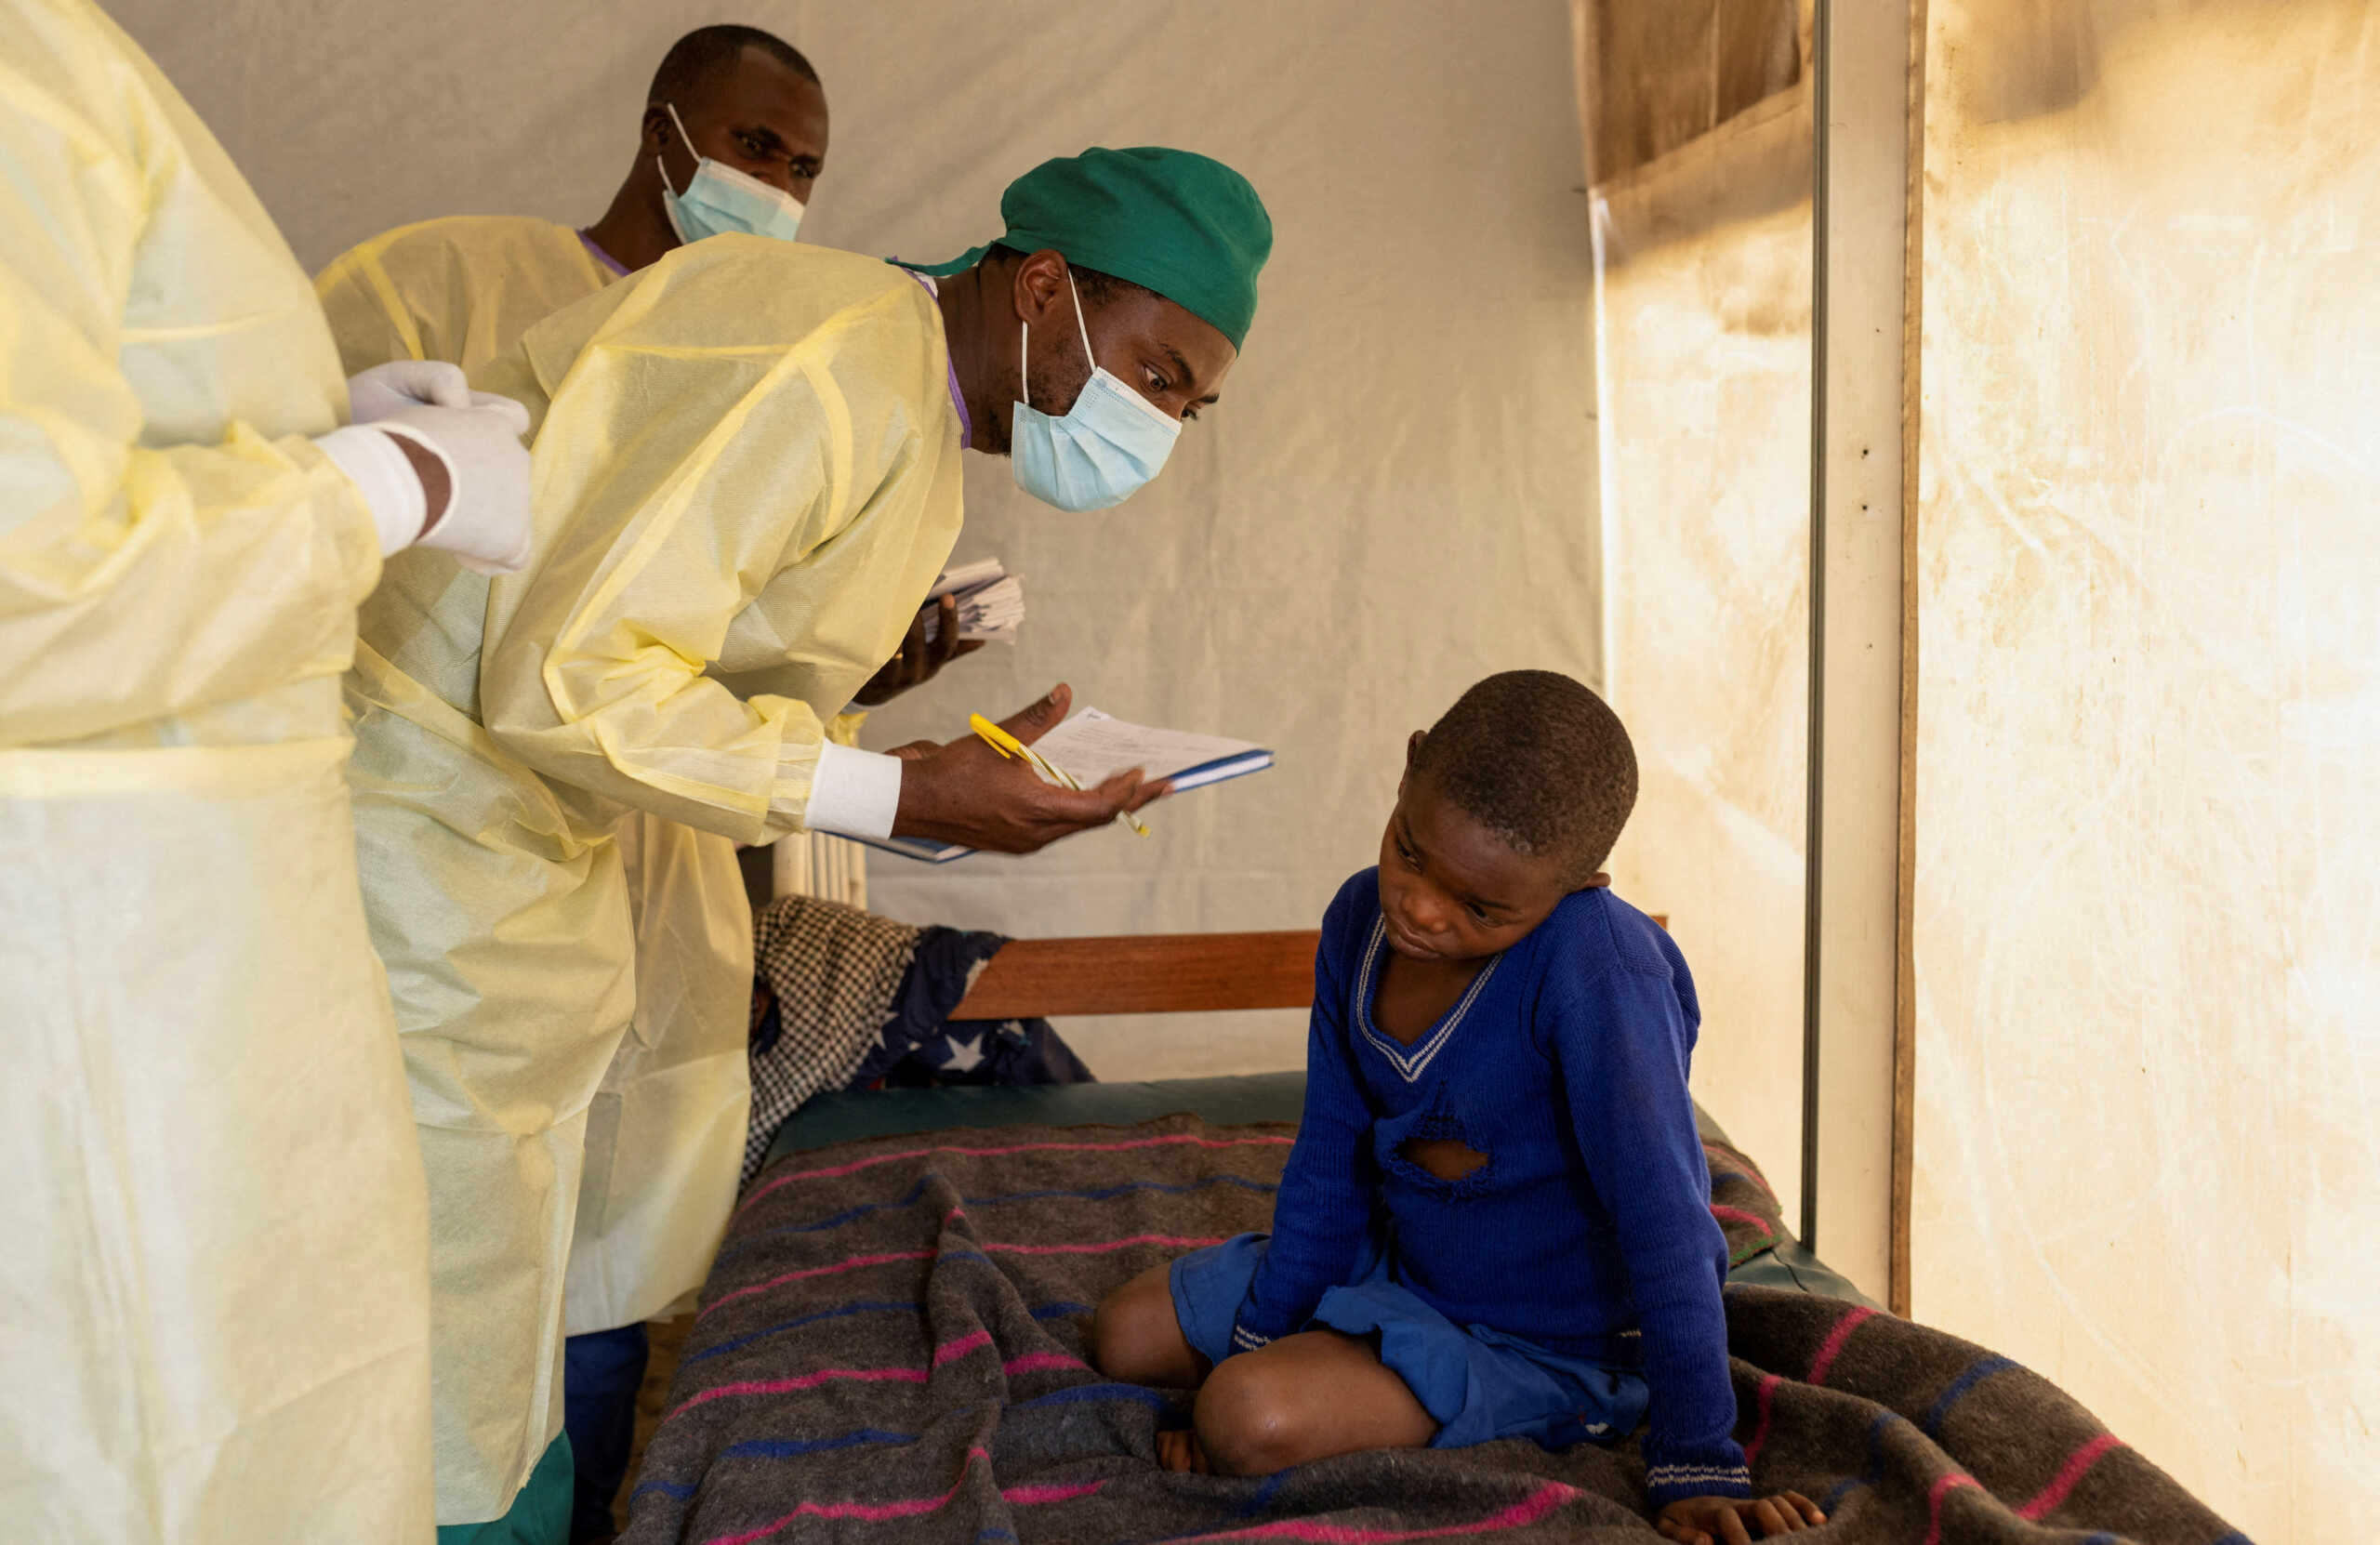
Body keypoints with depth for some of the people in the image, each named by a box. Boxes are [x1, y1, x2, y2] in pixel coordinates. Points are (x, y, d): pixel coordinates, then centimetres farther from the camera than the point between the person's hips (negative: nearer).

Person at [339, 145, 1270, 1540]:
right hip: (422, 798, -10)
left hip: (535, 829, 10)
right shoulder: (835, 355, -22)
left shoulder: (918, 428, 11)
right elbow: (567, 680, -26)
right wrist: (895, 797, -23)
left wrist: (942, 778, 2)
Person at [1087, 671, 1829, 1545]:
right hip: (1398, 1267, 8)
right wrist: (1256, 1345, 3)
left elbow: (1665, 1224, -30)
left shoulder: (1594, 963, -32)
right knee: (1125, 1334, 12)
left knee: (1253, 1420, -28)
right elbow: (1331, 1160, 1)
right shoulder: (1360, 920, -10)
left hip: (1543, 1349, -7)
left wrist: (1698, 1471, -28)